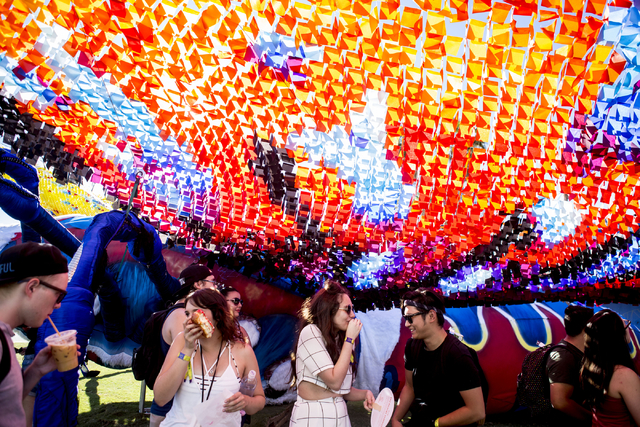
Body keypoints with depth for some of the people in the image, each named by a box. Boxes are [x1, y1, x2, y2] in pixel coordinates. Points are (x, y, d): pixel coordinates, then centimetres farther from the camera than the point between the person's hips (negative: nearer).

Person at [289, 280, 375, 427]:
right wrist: (350, 339, -16)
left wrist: (364, 393, -10)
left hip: (340, 414, 7)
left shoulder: (340, 340, 9)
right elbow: (334, 382, -21)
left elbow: (342, 389, 9)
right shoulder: (310, 332, -14)